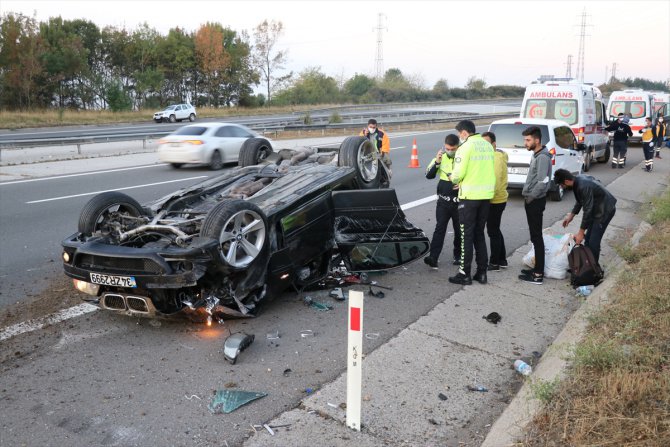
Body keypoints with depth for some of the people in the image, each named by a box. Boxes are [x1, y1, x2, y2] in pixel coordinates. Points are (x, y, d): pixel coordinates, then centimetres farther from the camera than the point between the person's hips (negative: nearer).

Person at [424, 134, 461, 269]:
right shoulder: (441, 158, 3)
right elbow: (429, 175, -2)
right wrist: (436, 162, -17)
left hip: (459, 201, -1)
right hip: (443, 201, 1)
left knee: (459, 230, 9)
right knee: (439, 228, -5)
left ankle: (458, 255, 24)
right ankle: (433, 257, -11)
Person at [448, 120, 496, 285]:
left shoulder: (465, 147, -11)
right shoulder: (488, 145, 11)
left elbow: (458, 173, -17)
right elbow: (489, 171, 12)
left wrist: (454, 179, 6)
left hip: (469, 196, -6)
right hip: (486, 194, 6)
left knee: (467, 235, 1)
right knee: (479, 234, 15)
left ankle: (465, 274, 5)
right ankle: (482, 273, 17)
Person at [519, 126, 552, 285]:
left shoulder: (543, 157, -18)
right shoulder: (536, 155, 13)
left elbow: (542, 183, -25)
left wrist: (530, 197, -15)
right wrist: (527, 193, 12)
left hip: (535, 201, -10)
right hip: (532, 201, 10)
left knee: (536, 237, -6)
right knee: (535, 236, 15)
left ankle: (538, 275, -2)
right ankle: (538, 268, 24)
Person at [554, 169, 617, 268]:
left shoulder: (584, 186, -32)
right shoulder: (578, 180, -3)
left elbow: (587, 210, -28)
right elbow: (580, 200, 14)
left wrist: (581, 232, -22)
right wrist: (571, 215, 14)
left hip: (606, 210, -9)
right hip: (596, 208, 9)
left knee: (593, 242, -7)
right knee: (588, 239, 12)